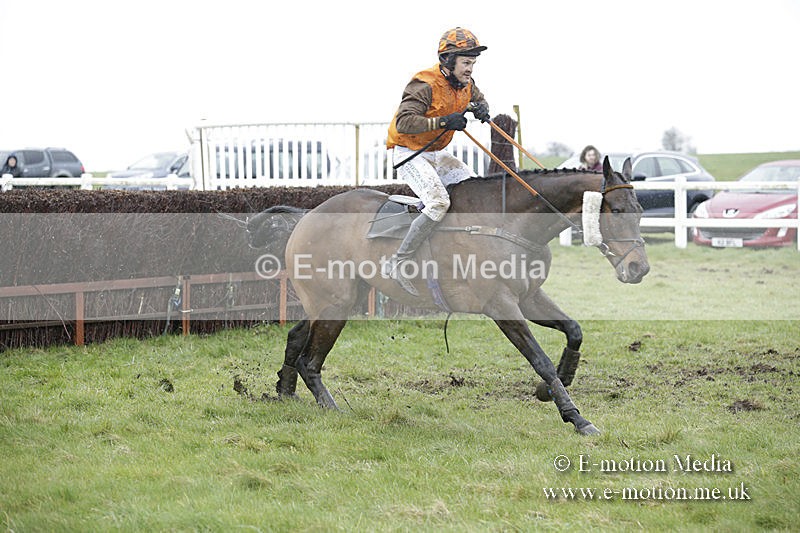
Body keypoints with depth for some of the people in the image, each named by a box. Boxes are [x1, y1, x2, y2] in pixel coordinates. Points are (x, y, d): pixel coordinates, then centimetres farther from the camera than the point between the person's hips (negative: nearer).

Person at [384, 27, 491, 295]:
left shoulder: (466, 84, 3)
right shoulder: (425, 85, -23)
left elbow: (478, 100, 26)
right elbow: (403, 122, -33)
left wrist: (481, 108, 0)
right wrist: (443, 121, -38)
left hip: (435, 154, 9)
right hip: (409, 155, -9)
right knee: (439, 203, -26)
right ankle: (396, 264, -24)